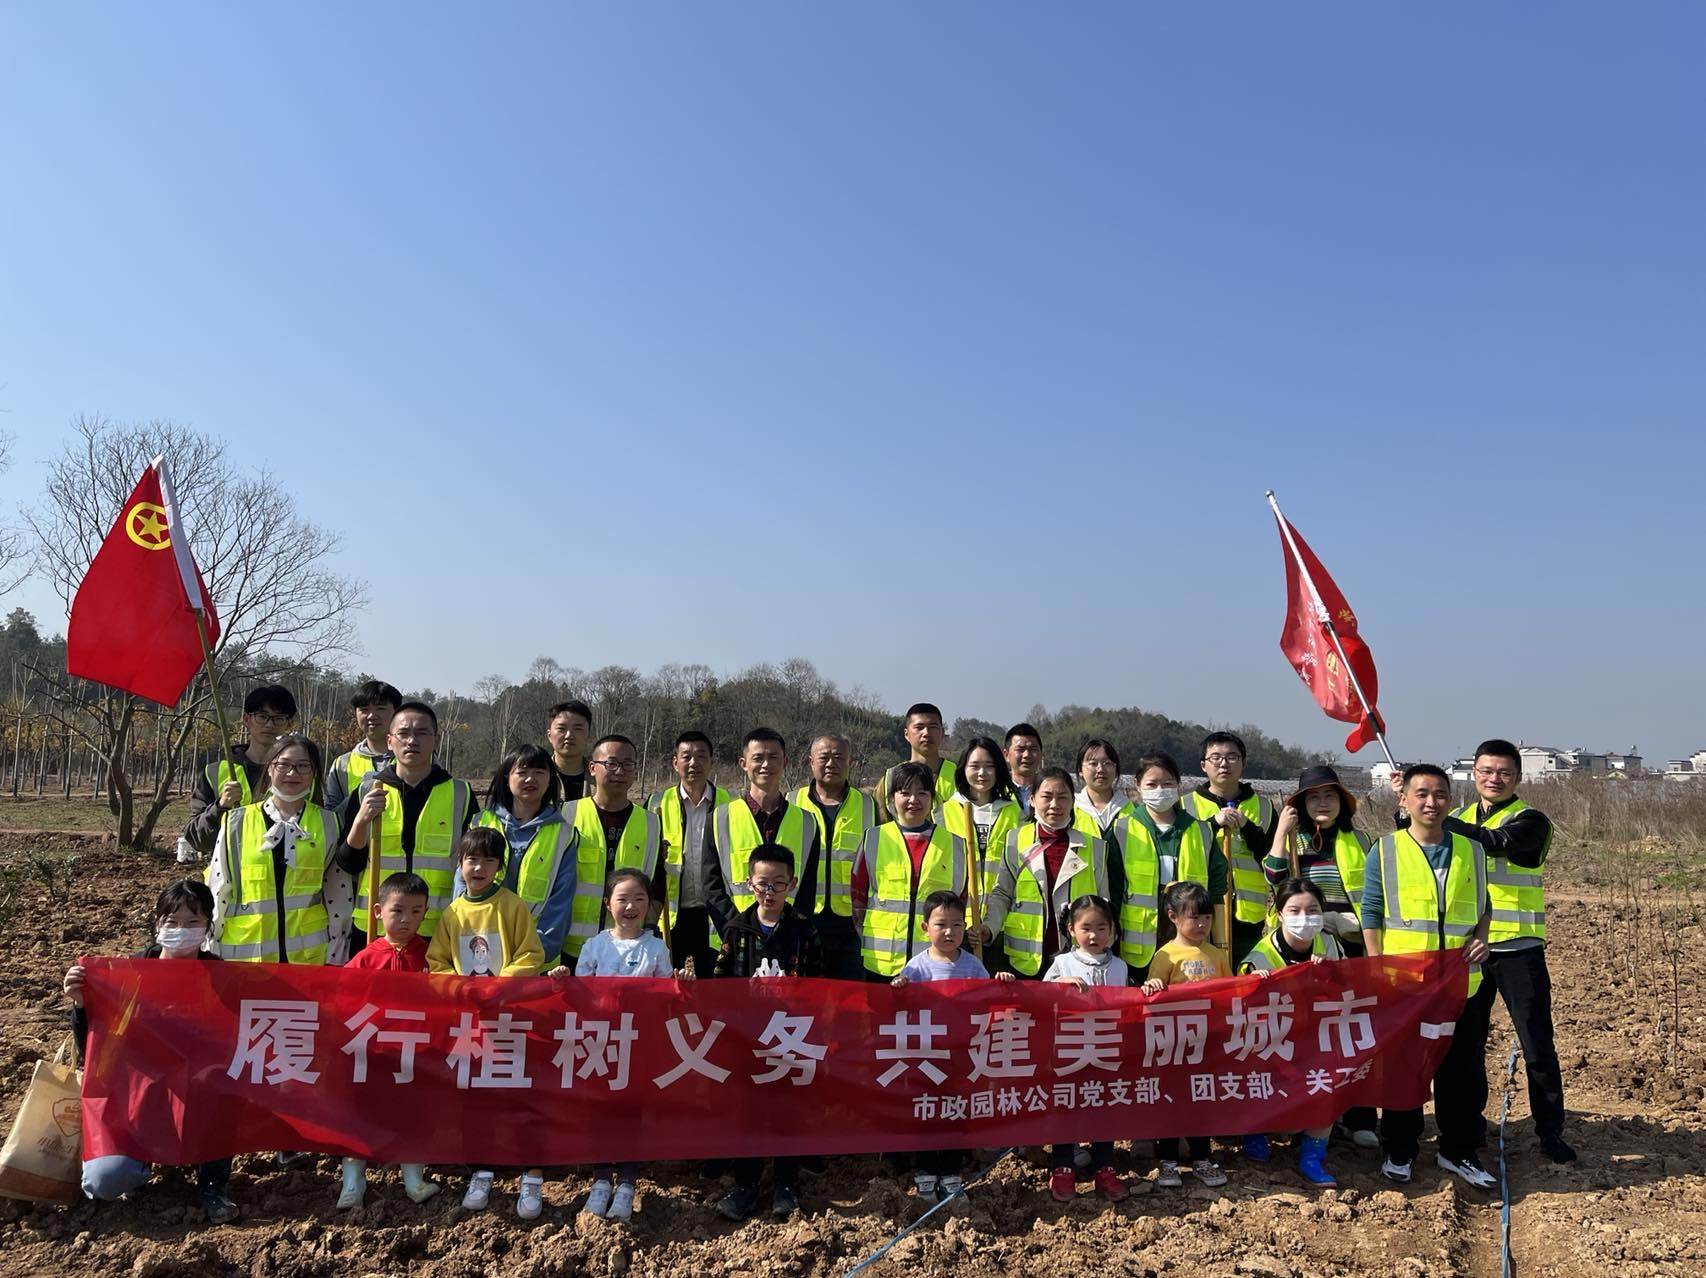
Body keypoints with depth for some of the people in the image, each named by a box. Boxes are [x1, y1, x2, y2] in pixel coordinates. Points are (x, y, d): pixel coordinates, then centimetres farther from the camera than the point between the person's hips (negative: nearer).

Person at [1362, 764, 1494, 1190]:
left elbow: (1482, 904, 17)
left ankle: (1459, 1150, 27)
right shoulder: (1384, 852, -3)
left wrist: (1481, 938, -2)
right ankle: (1398, 1150, 24)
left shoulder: (1471, 851, 5)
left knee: (1464, 1071, 9)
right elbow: (1371, 916, -1)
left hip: (1460, 984, 2)